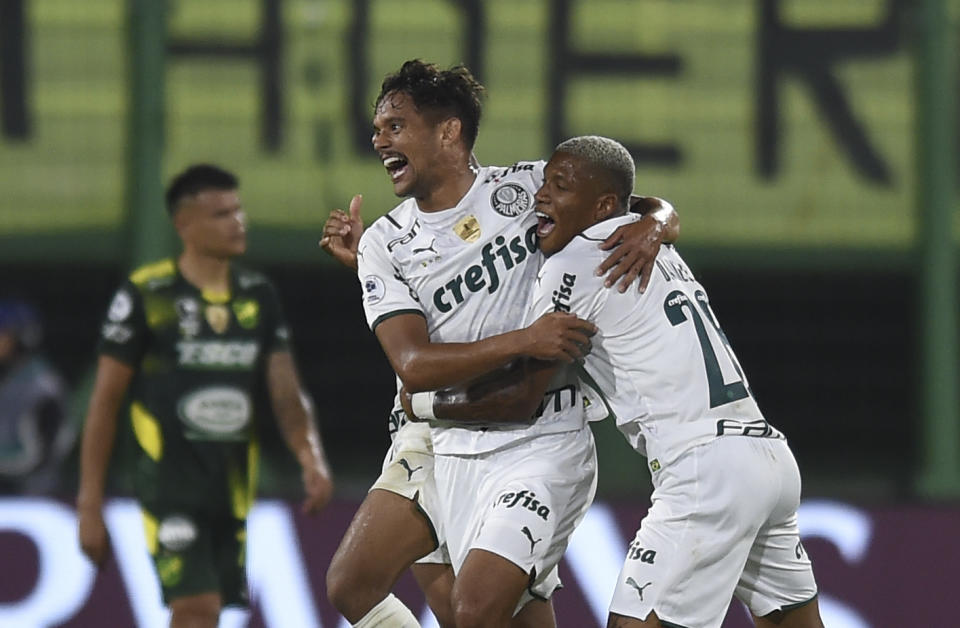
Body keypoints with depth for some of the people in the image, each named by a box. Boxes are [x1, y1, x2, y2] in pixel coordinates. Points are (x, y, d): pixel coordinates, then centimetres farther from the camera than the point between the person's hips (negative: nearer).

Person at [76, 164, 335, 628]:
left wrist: (311, 457, -16)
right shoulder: (146, 295, -5)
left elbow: (286, 393, 5)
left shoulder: (259, 296, 10)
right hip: (171, 481, -6)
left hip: (234, 486, 6)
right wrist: (89, 505, -5)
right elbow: (104, 402, -2)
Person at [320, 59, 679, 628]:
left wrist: (651, 229, -18)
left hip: (539, 445, -4)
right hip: (439, 440, 4)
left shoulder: (525, 188, -4)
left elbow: (658, 208, 7)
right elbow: (413, 366, -13)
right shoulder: (384, 245, 0)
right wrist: (523, 341, -25)